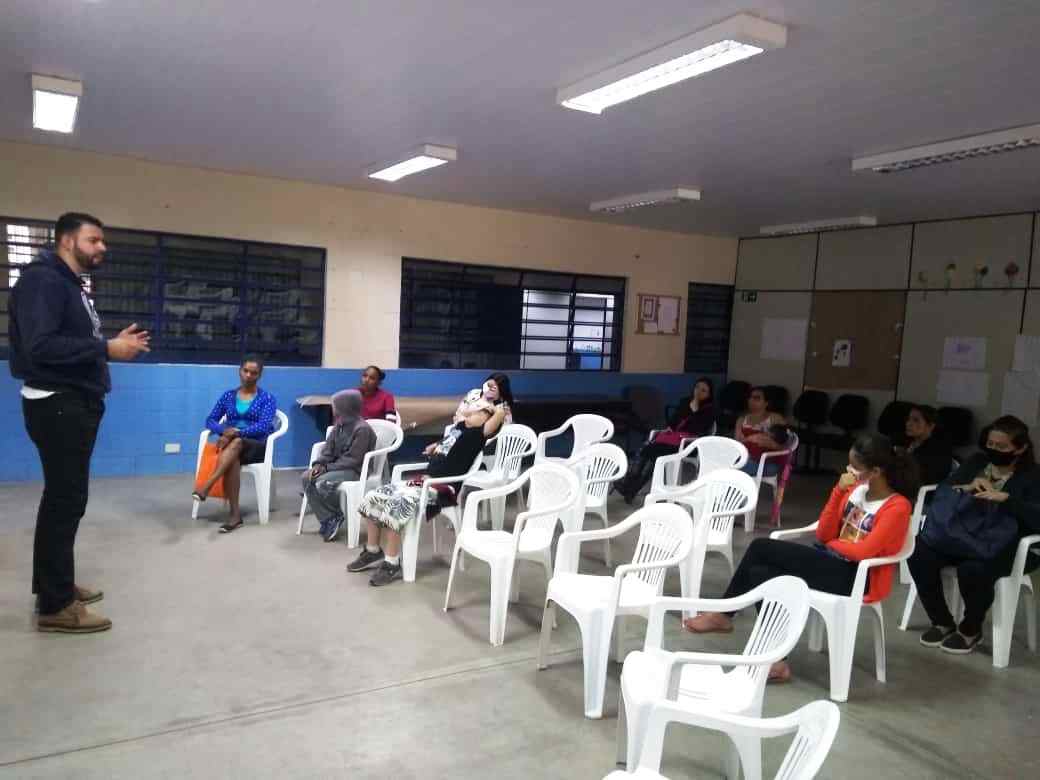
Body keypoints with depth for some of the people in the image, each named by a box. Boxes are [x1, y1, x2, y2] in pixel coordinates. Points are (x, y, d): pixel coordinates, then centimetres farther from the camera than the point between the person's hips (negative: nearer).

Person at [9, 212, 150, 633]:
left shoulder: (71, 285, 17)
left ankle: (53, 584, 29)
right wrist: (106, 349, -23)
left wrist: (113, 343, 2)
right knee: (66, 500, -6)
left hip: (76, 404, 10)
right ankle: (55, 605, 2)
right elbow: (41, 346, -25)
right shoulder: (42, 280, -14)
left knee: (63, 497, 17)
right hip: (57, 406, -10)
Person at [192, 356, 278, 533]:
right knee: (233, 460, -35)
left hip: (257, 447, -2)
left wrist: (237, 433, -25)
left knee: (236, 443, -37)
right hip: (231, 443, 2)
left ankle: (206, 487, -46)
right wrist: (225, 430, -14)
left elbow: (264, 426, -12)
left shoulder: (267, 398, 2)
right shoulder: (228, 396, 13)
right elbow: (210, 420, 8)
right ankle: (234, 513, -40)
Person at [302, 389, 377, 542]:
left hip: (355, 470, -9)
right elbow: (328, 450, 10)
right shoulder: (339, 426, 9)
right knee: (307, 477, -11)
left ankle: (336, 516, -4)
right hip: (337, 467, 9)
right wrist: (318, 464, -10)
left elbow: (352, 460, -21)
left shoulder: (362, 429, -18)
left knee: (323, 483, -30)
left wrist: (327, 468, -20)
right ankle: (327, 519, -11)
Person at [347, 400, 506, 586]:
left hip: (442, 488, -9)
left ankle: (392, 565, -15)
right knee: (373, 498, 1)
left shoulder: (476, 434, -5)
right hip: (423, 480, 9)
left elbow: (500, 413, -18)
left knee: (394, 506, -29)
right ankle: (373, 552, 17)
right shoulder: (458, 427, 19)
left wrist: (494, 408, 2)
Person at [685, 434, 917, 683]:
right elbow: (823, 534, 3)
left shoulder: (897, 507, -14)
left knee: (761, 548, -18)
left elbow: (862, 552, -21)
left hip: (856, 577, -8)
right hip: (829, 563, 8)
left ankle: (723, 614, -3)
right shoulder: (855, 489, 8)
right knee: (760, 573, -13)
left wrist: (831, 543, -2)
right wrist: (838, 491, -6)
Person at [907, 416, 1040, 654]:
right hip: (959, 534, 5)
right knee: (919, 553, -24)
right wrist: (967, 488, -8)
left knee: (973, 570, -36)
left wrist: (1005, 498, -23)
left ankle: (971, 630, -5)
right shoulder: (977, 462, 15)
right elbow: (942, 490, 10)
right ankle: (942, 622, -2)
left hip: (1000, 545, -4)